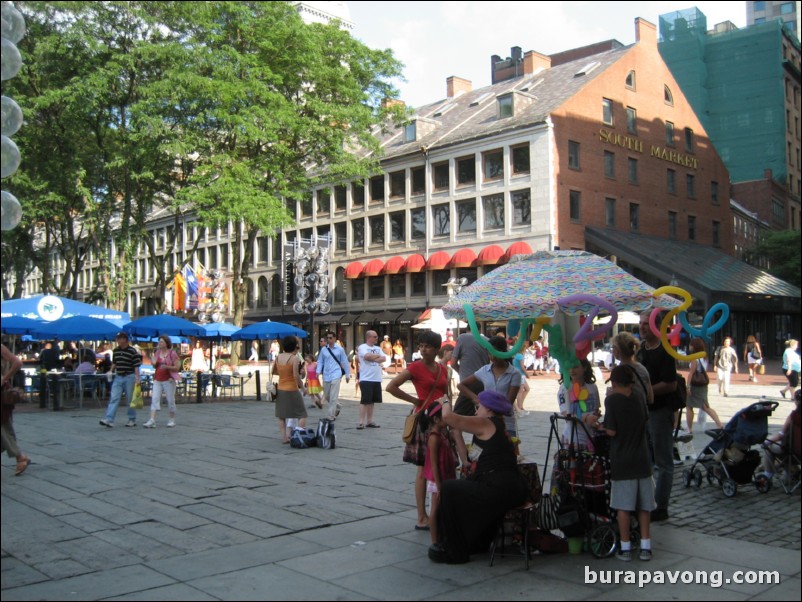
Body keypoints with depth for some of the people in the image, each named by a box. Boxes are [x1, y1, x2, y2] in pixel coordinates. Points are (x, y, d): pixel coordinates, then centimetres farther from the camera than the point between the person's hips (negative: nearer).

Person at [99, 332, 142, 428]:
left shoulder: (133, 351, -9)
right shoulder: (116, 350, 8)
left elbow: (136, 366, -10)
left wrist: (137, 378, -16)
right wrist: (111, 371, 5)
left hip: (129, 377, -5)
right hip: (118, 377, 5)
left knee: (130, 399, 4)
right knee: (114, 398, -5)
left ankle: (132, 420, 15)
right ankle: (109, 419, -11)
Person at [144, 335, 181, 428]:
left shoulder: (172, 353, -5)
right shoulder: (157, 352, 11)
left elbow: (177, 367, -8)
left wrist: (167, 367, -23)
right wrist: (154, 364, -2)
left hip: (168, 380, -5)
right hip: (157, 379, 5)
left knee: (170, 400, 3)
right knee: (154, 398, -6)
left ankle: (172, 420, 18)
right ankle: (152, 421, -11)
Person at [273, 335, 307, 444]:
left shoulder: (278, 357, 1)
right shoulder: (294, 358, -16)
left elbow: (273, 371, 9)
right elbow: (296, 375, -21)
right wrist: (302, 385, -7)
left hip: (280, 389, 6)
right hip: (292, 390, -6)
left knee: (281, 415, 15)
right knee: (302, 414, 5)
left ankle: (284, 437, 16)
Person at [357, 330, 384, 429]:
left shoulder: (378, 348, 15)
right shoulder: (362, 347, -4)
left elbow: (383, 359, 1)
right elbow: (367, 356, -23)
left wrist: (372, 358, -13)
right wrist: (377, 356, -5)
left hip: (376, 379, 7)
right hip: (366, 379, -7)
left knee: (371, 401, 11)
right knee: (365, 401, -7)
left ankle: (369, 421, 17)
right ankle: (361, 422, -5)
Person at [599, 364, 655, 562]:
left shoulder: (612, 400, -11)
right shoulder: (639, 401, 5)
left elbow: (611, 431, -15)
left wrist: (598, 425, 3)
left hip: (622, 462, -4)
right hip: (642, 460, 4)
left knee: (623, 506, 3)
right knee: (644, 505, 11)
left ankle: (625, 548, 7)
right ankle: (645, 546, 14)